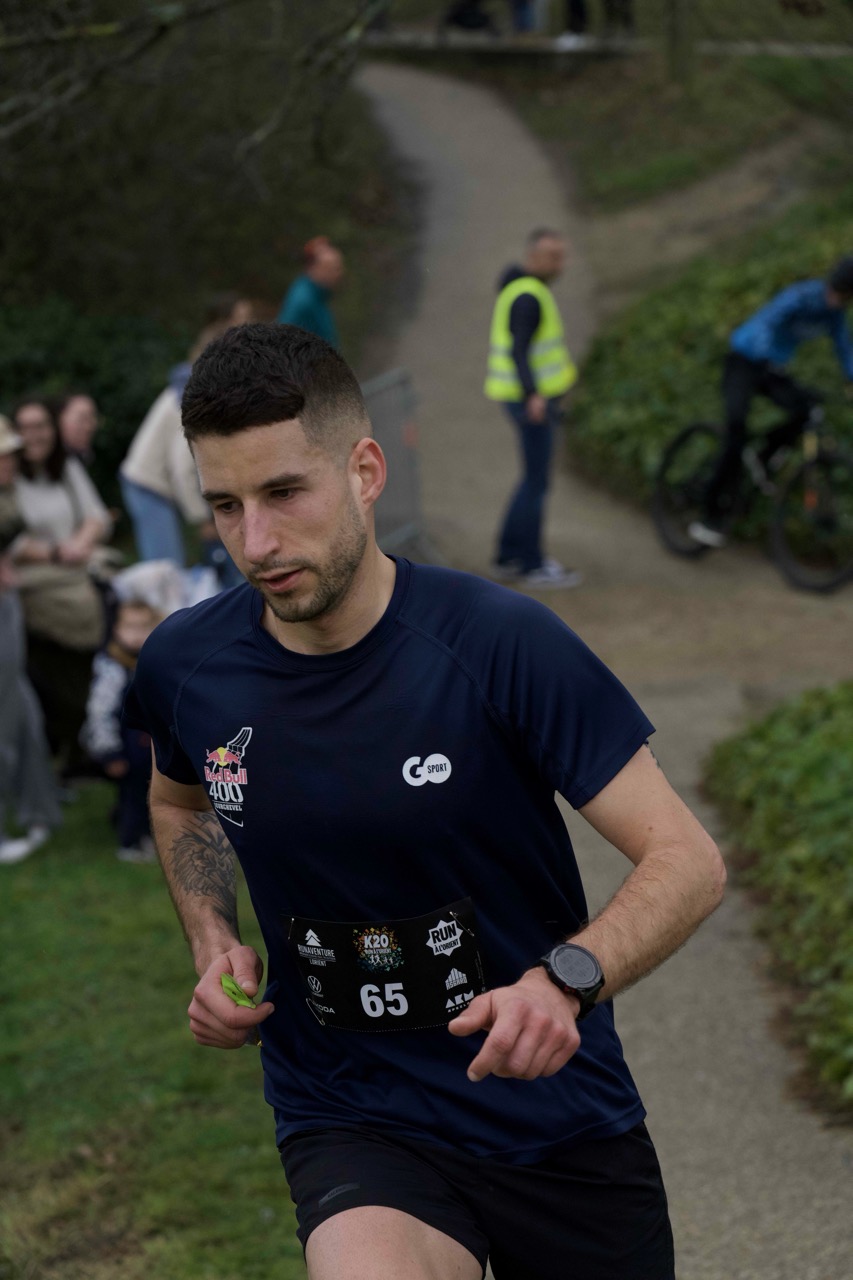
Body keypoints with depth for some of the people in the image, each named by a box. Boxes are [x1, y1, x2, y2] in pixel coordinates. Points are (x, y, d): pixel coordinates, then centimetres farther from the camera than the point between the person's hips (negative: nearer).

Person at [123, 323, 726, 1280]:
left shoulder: (500, 642, -16)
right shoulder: (185, 666, -4)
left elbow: (688, 861, -15)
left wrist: (565, 980, -32)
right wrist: (215, 945, 3)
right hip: (349, 1121, 0)